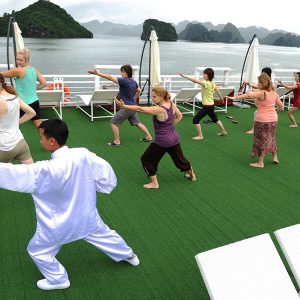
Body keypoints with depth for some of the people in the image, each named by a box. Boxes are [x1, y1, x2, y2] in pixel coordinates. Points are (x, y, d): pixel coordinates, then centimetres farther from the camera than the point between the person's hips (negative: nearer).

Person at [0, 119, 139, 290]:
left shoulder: (46, 171, -33)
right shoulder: (84, 155, -19)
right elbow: (109, 179, -10)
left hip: (61, 226, -5)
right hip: (87, 217, 5)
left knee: (37, 250, 21)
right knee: (104, 235, 30)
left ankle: (58, 280, 38)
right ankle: (129, 255, 52)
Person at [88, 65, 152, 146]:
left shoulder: (124, 81, -20)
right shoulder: (133, 81, 5)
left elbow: (110, 78, -25)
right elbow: (139, 91, 21)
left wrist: (98, 73, -25)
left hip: (127, 107, -9)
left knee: (113, 122, 1)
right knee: (137, 122, 22)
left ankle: (117, 141, 5)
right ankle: (148, 136, 29)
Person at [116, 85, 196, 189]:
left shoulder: (158, 110, -24)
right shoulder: (171, 104, -2)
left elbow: (140, 109, -27)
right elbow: (179, 116, 12)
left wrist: (124, 106, -26)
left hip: (162, 141, -8)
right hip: (174, 138, 8)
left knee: (146, 159, 9)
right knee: (179, 158, 28)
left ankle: (154, 183, 14)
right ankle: (192, 175, 47)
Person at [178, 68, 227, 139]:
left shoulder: (206, 83, -23)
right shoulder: (212, 83, 2)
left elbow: (195, 80, -32)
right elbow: (217, 91, 18)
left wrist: (184, 76, -33)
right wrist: (221, 98, 36)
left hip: (207, 106, -9)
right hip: (211, 105, 9)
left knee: (195, 120, -3)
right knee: (215, 119, 28)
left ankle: (200, 136, 3)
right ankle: (223, 131, 42)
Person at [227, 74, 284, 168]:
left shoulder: (261, 93, -18)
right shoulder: (274, 93, 3)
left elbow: (249, 95, -34)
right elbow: (281, 106, 9)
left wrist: (235, 98, -36)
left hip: (262, 120, -7)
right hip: (273, 119, 7)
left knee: (262, 140, 4)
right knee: (271, 138, 23)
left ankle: (260, 162, 11)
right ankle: (275, 157, 32)